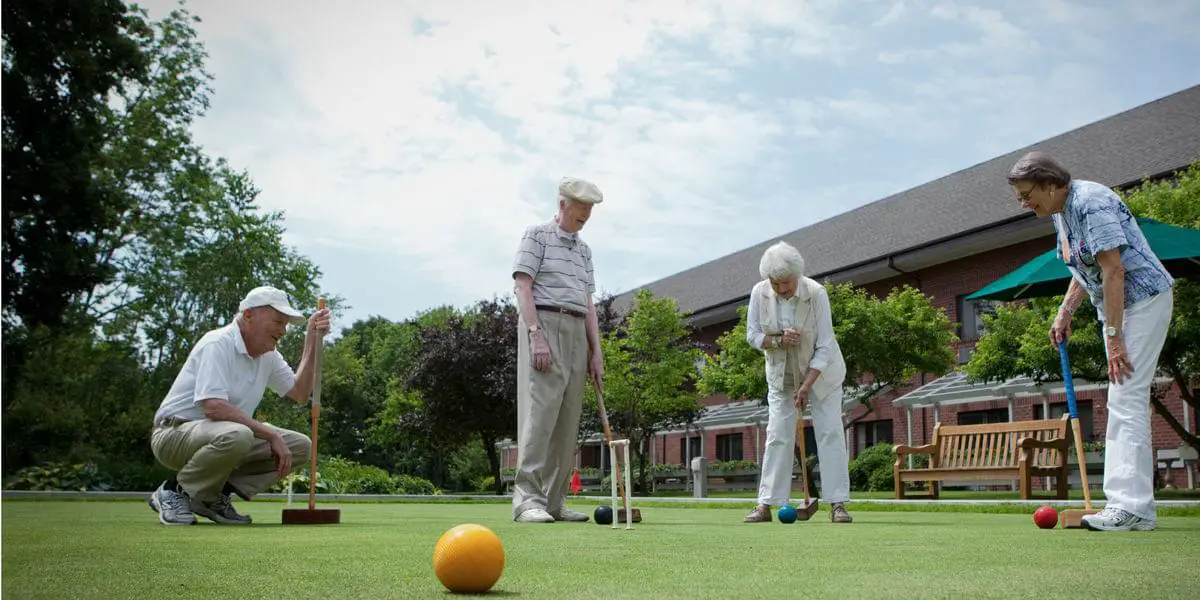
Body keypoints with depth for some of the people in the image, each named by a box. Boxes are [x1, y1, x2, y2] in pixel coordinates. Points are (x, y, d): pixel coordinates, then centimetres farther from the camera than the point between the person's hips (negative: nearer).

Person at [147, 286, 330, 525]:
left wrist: (312, 340, 2)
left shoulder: (269, 355, 7)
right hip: (175, 433, -9)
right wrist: (272, 435, -27)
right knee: (236, 436, -40)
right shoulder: (218, 344, -19)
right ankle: (175, 491, -13)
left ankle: (215, 496, 0)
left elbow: (300, 392, 11)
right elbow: (214, 407, -30)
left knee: (300, 446, -3)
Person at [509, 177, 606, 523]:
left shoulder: (584, 250, 22)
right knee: (540, 410, -15)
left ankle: (554, 501, 7)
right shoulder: (537, 235, 3)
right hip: (544, 323, -7)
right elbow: (524, 288, -7)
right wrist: (536, 336, -18)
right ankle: (527, 499, -16)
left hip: (577, 332, 7)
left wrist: (596, 351, 12)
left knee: (568, 420, 3)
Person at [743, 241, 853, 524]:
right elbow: (752, 335, -7)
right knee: (778, 435, -2)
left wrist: (806, 386, -26)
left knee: (831, 431, -7)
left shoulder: (816, 294, -25)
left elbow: (825, 347, -23)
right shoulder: (759, 293, -16)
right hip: (781, 375, 2)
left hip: (821, 372, -2)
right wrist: (779, 341, -26)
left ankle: (837, 503, -4)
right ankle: (766, 504, 0)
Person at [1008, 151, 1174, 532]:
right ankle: (1131, 503, 10)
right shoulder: (1060, 212, 11)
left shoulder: (1091, 203, -20)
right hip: (1117, 306, 10)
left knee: (1127, 399, -15)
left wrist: (1113, 336, -26)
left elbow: (1113, 270, -25)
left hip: (1144, 300, -10)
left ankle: (1132, 506, -16)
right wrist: (1065, 312, 8)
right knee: (1122, 403, 7)